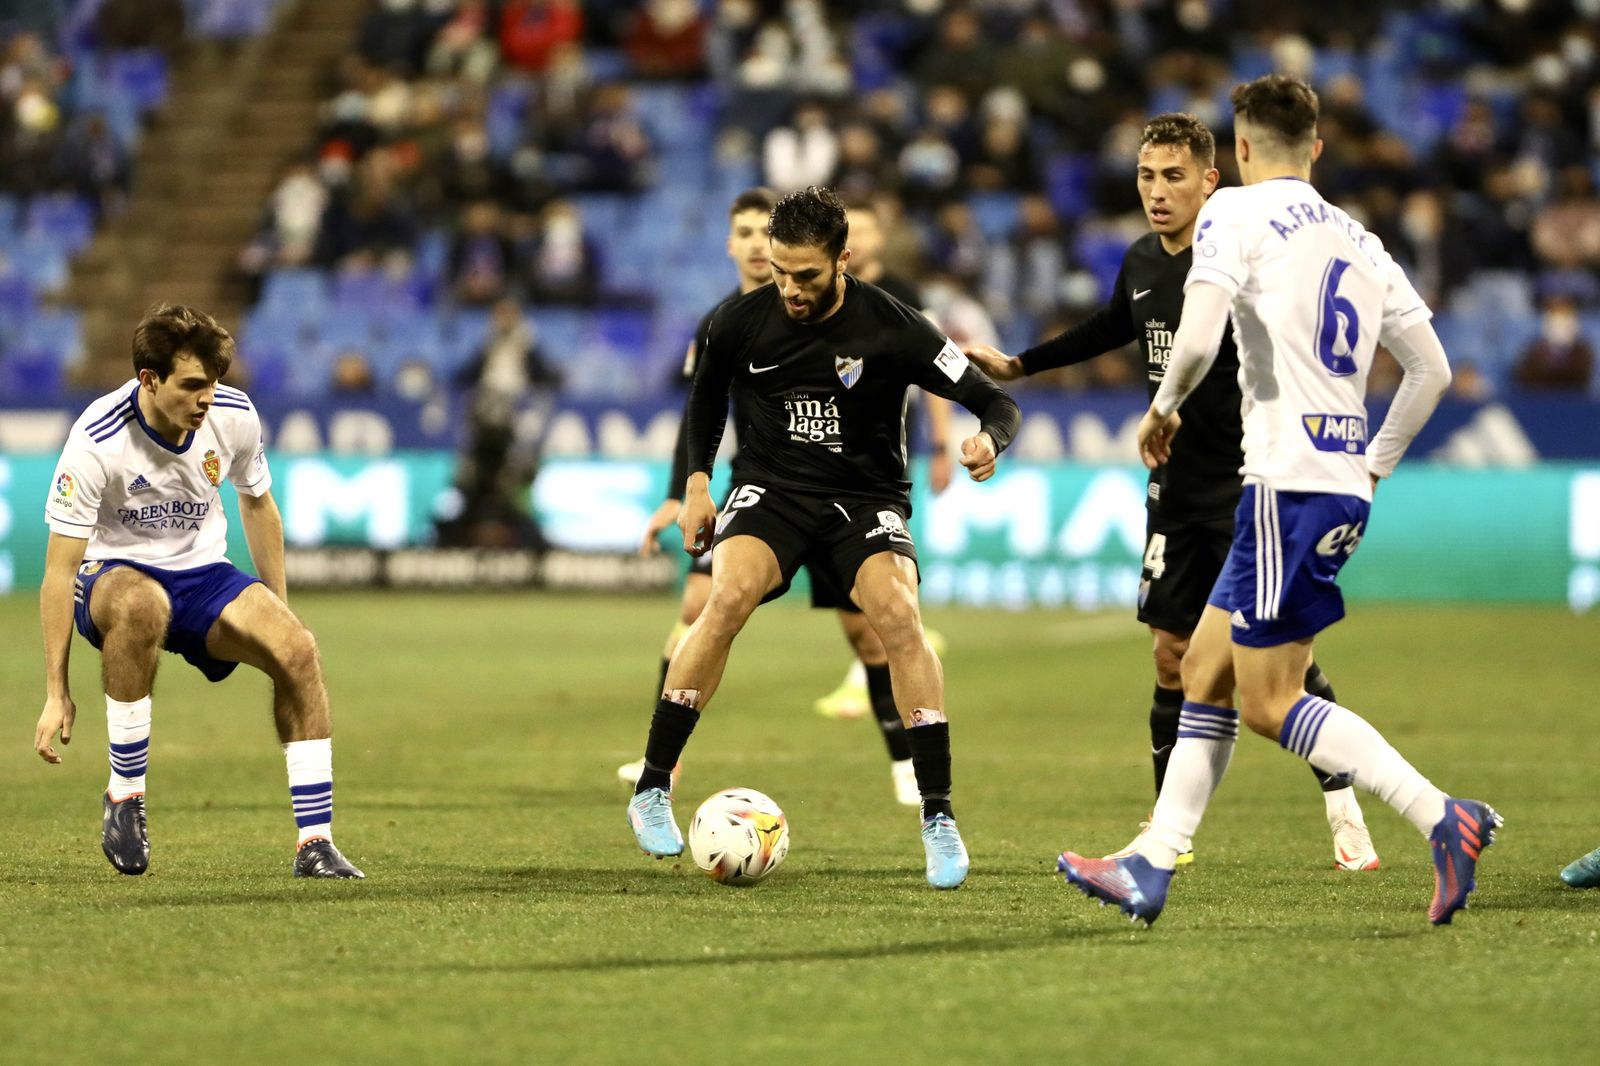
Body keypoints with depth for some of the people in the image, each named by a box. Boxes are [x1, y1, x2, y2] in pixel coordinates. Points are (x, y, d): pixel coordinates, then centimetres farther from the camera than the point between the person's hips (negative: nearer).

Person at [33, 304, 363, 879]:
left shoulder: (234, 416, -10)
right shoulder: (97, 442, -24)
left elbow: (257, 506, 12)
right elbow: (59, 569, -20)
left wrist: (277, 610, 14)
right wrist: (56, 693, -22)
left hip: (202, 574, 4)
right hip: (114, 575, -4)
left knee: (296, 648, -24)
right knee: (140, 605, -42)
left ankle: (315, 844, -17)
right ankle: (124, 798, -27)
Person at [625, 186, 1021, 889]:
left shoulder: (892, 328, -12)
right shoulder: (740, 323, -5)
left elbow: (996, 402, -7)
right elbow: (707, 393, 18)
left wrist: (989, 439, -30)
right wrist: (696, 483, 9)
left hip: (866, 498, -1)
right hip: (770, 489, 1)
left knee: (899, 617, -28)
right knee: (728, 599, -29)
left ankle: (938, 819, -18)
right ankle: (651, 792, -17)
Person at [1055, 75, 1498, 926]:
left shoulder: (1236, 212, -4)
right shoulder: (1358, 241, 16)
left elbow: (1197, 338, -18)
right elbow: (1432, 370, 17)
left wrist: (1163, 409, 1)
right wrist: (1375, 466, 26)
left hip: (1289, 482, -8)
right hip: (1343, 483, 8)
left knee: (1270, 702, -6)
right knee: (1204, 671, 14)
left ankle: (1445, 820, -17)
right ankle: (1151, 870, 15)